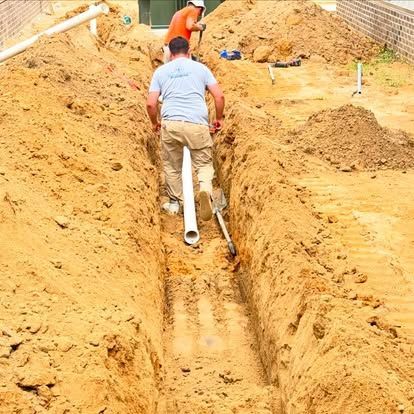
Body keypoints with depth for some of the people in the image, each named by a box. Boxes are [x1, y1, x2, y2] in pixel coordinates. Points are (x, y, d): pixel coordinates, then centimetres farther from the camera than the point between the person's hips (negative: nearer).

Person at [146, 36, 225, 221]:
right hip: (198, 124, -1)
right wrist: (219, 118, 22)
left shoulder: (161, 71, 15)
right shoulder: (200, 68, 13)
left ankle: (174, 203, 27)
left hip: (171, 123, 1)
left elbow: (151, 104, 8)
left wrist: (155, 123, 26)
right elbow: (219, 96, 7)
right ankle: (205, 188, -19)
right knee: (204, 164, 10)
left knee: (172, 166, 19)